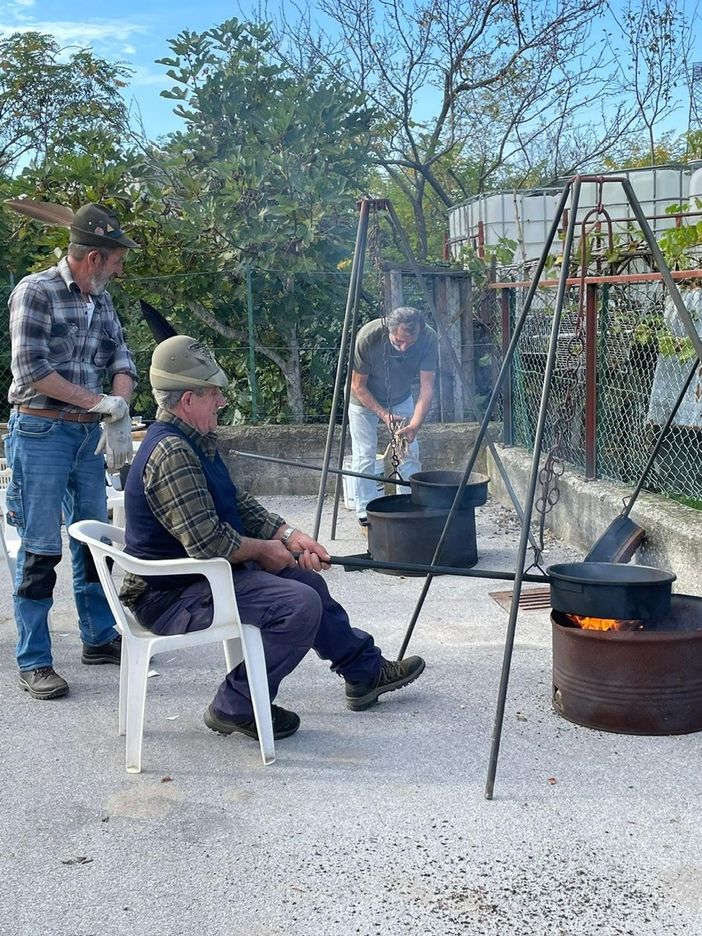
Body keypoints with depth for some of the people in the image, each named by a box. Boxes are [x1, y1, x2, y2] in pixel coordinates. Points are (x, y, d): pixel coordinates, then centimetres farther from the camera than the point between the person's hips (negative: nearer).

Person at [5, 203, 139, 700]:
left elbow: (122, 361, 8)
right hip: (41, 434, -7)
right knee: (41, 549, -3)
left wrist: (119, 419, -9)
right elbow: (31, 370, -16)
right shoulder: (36, 292, -10)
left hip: (90, 435, 7)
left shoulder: (101, 301, 10)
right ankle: (33, 661, 6)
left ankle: (100, 638, 27)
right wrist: (101, 403, -14)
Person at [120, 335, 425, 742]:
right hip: (174, 597, -11)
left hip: (200, 574, 11)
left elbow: (239, 502, 15)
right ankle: (237, 707, -8)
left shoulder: (193, 442, 9)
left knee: (306, 578, 17)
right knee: (300, 605, -21)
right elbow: (208, 543, -29)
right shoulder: (171, 453, -26)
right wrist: (264, 549, -11)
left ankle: (366, 670, 31)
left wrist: (289, 534, 0)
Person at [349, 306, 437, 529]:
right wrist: (383, 414, -29)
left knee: (410, 453, -1)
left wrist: (414, 425, -40)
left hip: (401, 399, 3)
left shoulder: (428, 338, -29)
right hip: (364, 400, -3)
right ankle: (367, 515, 5)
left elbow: (426, 386, -27)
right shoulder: (367, 337, -35)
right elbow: (358, 386, -22)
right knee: (364, 457, -4)